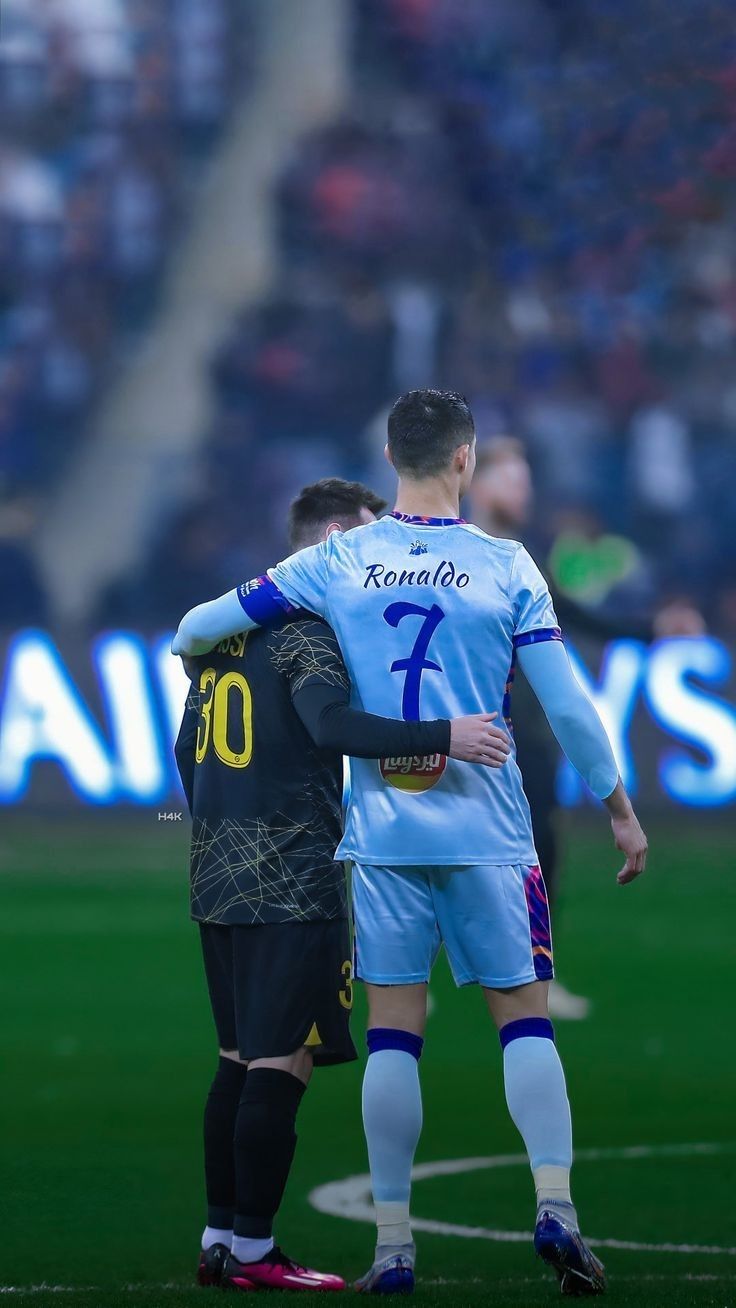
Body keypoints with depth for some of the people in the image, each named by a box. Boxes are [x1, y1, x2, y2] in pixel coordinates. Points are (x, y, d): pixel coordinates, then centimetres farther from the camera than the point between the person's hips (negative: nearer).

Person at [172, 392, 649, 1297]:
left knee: (393, 1032, 5)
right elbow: (567, 707, -3)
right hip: (487, 833, -1)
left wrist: (189, 648, 30)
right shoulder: (506, 568, -3)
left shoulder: (338, 563, 1)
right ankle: (554, 1205, -9)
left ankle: (393, 1243, 5)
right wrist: (619, 809, 8)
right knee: (524, 1015, 6)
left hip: (381, 835, 2)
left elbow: (198, 627, 6)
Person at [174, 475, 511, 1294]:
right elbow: (334, 726, -28)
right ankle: (251, 1251, -6)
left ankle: (221, 1241, 14)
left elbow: (188, 750, 20)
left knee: (240, 1060, 13)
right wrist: (443, 736, -31)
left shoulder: (223, 623, 15)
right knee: (284, 1063, -6)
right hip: (291, 883, -9)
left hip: (220, 879, 9)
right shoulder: (306, 628, -11)